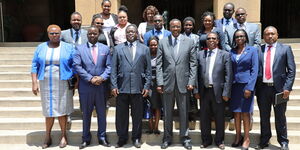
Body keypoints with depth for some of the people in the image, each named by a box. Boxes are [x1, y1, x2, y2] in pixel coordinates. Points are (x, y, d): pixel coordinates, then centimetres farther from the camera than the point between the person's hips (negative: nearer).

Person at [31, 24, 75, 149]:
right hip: (46, 84, 2)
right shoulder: (40, 48, 7)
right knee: (49, 110, 5)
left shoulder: (68, 48, 2)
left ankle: (63, 136, 17)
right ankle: (47, 136, 19)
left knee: (62, 110, 3)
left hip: (63, 84, -1)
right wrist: (34, 83, -2)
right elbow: (35, 66, 6)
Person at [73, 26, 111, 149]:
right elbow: (77, 66, -6)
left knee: (102, 113, 9)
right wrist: (90, 78, -13)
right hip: (85, 86, -1)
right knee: (86, 113, 8)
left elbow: (109, 66, 3)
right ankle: (86, 139, 20)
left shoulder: (105, 48, 8)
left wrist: (102, 77, -13)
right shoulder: (79, 48, 3)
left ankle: (102, 137, 22)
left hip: (101, 86, 1)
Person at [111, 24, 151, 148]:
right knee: (121, 115, 7)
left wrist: (147, 86, -2)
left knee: (137, 115, 8)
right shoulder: (118, 48, 8)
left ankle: (136, 138, 23)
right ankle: (122, 138, 22)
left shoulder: (145, 49, 8)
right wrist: (114, 85, -3)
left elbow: (148, 69, 6)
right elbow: (114, 69, 4)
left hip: (138, 87, 0)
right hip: (122, 87, 0)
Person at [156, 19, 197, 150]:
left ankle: (184, 137, 21)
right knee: (167, 112, 9)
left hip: (183, 82, 0)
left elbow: (193, 64, 3)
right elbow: (159, 64, 2)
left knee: (184, 112, 7)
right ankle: (167, 138, 22)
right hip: (167, 83, 1)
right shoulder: (162, 42, 5)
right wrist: (159, 82, -4)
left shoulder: (189, 42, 4)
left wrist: (191, 81, -4)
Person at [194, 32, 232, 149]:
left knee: (219, 118, 9)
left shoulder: (225, 55, 0)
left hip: (218, 91, -2)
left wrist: (226, 92, -9)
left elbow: (228, 75, -4)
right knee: (204, 117, 11)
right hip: (204, 91, 2)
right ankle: (206, 140, 27)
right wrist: (196, 90, 0)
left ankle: (219, 140, 26)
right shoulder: (200, 54, 8)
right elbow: (197, 73, 5)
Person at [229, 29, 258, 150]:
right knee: (236, 112, 9)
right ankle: (238, 136, 21)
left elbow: (255, 70, -6)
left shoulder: (252, 50, -1)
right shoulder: (232, 52, 8)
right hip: (234, 85, 3)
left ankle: (246, 138, 14)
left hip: (246, 84, -3)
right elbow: (230, 70, 8)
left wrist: (249, 87, -13)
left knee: (245, 112, 2)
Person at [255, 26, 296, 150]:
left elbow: (291, 70, -1)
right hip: (262, 88, 2)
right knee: (264, 117, 12)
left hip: (279, 88, -2)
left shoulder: (285, 49, 3)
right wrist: (254, 87, -2)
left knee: (280, 117, 8)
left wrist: (287, 88, -10)